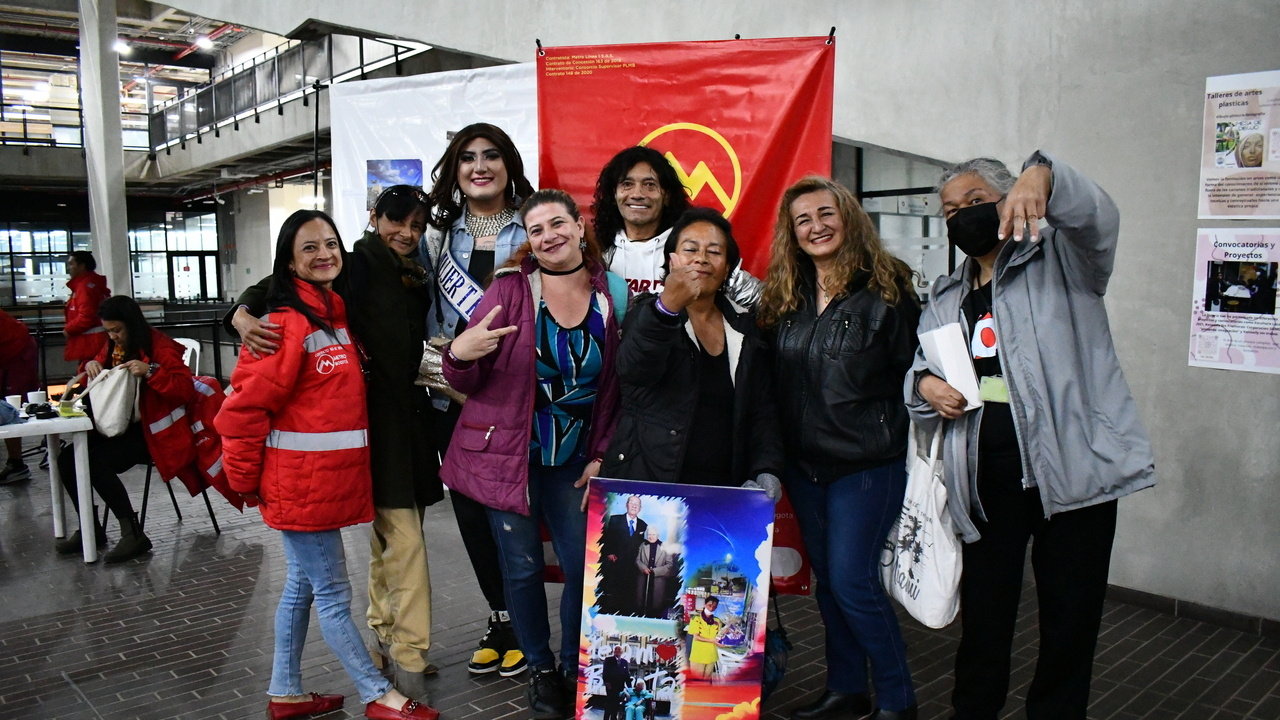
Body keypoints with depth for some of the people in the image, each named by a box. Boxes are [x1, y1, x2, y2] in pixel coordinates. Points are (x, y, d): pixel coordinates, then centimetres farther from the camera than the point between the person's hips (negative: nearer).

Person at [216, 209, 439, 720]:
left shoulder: (339, 314, 11)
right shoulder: (288, 323, -15)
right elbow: (246, 405, -15)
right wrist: (247, 481, -8)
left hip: (334, 478, 9)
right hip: (301, 481, -9)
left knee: (302, 584, 18)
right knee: (332, 592, 3)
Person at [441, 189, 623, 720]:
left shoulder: (608, 295, -1)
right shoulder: (510, 288, -8)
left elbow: (612, 387, 5)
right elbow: (466, 382, -7)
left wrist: (600, 456, 0)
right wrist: (460, 354, -29)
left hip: (573, 460, 2)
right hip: (507, 453, -2)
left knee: (585, 566, 2)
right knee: (523, 567, 6)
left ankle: (575, 667, 27)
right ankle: (540, 670, 29)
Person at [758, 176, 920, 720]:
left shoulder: (886, 289, -8)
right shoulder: (785, 298, 7)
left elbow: (915, 370, -7)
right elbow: (774, 381, 11)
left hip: (867, 463, -6)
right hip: (804, 462, 6)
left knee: (852, 581, -5)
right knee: (826, 579, 14)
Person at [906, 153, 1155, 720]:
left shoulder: (1061, 259, 3)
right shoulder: (945, 297, 19)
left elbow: (1095, 215, -18)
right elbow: (917, 367, 21)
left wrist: (1041, 176, -39)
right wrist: (925, 384, -3)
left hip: (1071, 469, -4)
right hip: (986, 479, 4)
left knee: (1070, 619, 5)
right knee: (983, 615, 11)